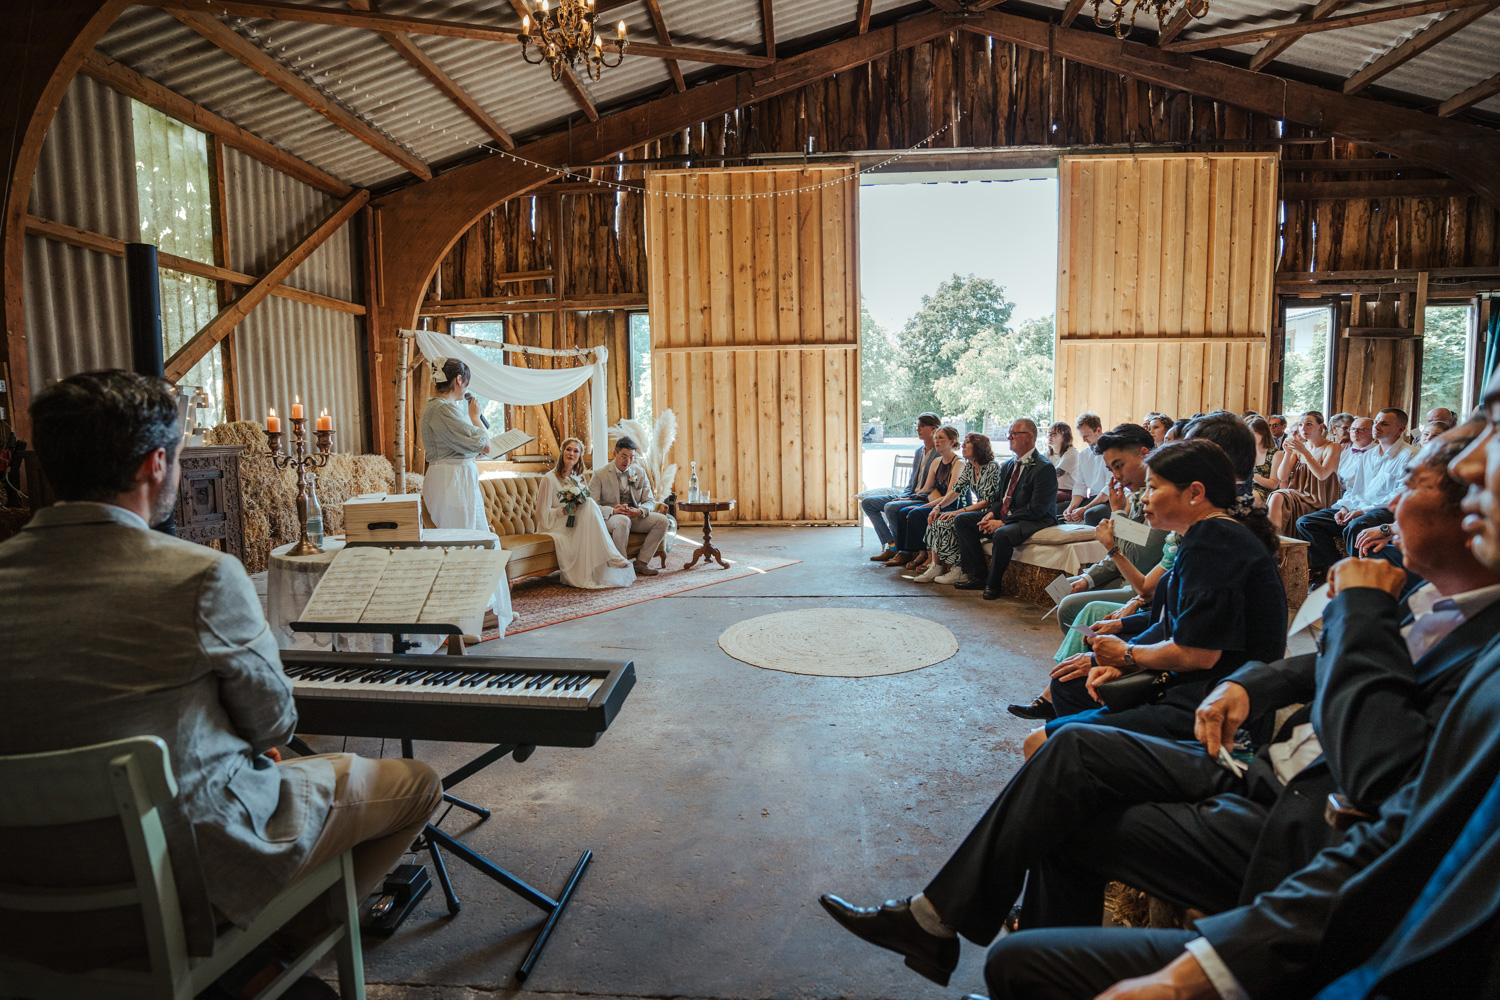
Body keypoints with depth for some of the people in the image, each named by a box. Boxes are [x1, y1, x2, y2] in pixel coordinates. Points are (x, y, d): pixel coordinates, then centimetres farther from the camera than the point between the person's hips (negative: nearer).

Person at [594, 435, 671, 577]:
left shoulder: (640, 472, 9)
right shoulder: (600, 475, -2)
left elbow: (650, 501, 7)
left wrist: (640, 511, -18)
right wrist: (613, 511, -26)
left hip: (636, 517, 5)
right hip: (609, 518, -5)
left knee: (663, 520, -18)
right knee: (623, 521, -39)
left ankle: (641, 562, -15)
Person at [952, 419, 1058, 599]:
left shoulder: (1044, 468, -14)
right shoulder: (1007, 466, 14)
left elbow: (1037, 508, -20)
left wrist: (1003, 522, -22)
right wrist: (991, 514, -5)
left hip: (1034, 522, -9)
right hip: (1003, 517, 9)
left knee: (1001, 534, -38)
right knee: (961, 520, 0)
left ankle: (993, 584, -16)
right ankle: (977, 576, -4)